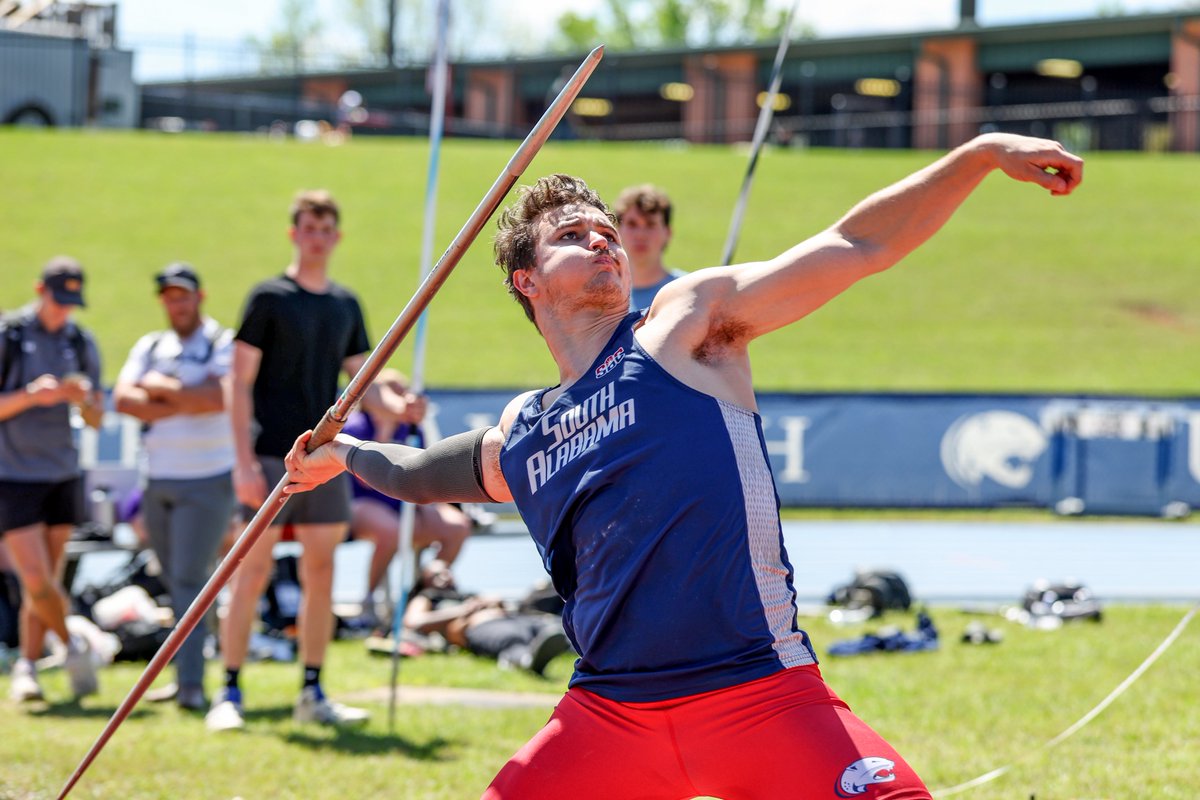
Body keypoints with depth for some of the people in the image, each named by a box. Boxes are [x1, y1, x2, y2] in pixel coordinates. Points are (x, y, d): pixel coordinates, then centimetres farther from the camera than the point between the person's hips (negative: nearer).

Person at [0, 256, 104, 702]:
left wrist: (83, 400, -13)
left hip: (62, 476, 4)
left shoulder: (82, 344, 6)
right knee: (37, 581, -12)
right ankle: (72, 645, 10)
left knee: (45, 584, 4)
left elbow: (96, 421, 8)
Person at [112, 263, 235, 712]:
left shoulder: (223, 345, -2)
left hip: (207, 482, -5)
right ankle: (185, 676, 20)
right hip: (158, 483, 5)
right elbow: (122, 399, -3)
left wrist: (161, 388, -9)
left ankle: (191, 684, -18)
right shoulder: (150, 348, 13)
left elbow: (218, 397, -21)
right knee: (176, 583, 10)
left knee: (190, 579, -14)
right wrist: (184, 405, -12)